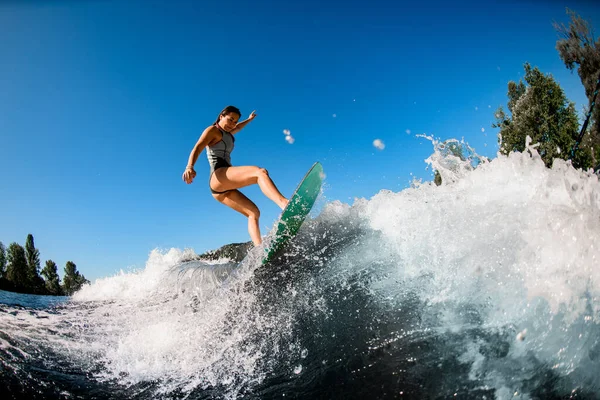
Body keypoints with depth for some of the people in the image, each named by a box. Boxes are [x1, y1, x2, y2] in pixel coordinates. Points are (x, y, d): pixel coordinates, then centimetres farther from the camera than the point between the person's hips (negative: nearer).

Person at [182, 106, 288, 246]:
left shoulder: (226, 134, 30)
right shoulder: (212, 130, 4)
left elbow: (238, 127, 54)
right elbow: (197, 148, -13)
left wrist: (249, 119, 73)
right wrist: (190, 167, -32)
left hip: (223, 188, 10)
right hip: (218, 176, -10)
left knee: (253, 213, -6)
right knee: (260, 172, -30)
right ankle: (285, 204, -54)